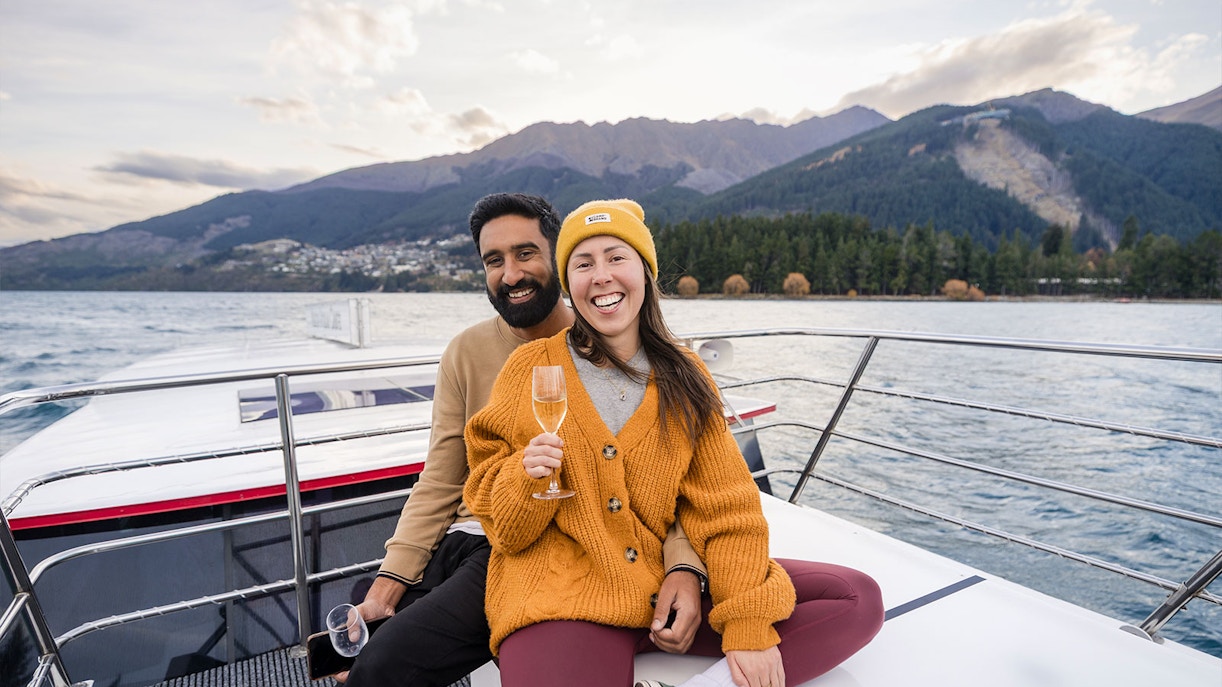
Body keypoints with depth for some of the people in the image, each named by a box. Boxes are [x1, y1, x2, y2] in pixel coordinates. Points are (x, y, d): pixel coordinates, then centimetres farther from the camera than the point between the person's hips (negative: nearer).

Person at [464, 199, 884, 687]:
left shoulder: (685, 376, 5)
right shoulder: (530, 367, -1)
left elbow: (726, 507, 1)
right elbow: (500, 521, 3)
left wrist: (749, 624, -9)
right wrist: (526, 476, -18)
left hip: (674, 587, 4)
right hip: (563, 597, -3)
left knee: (858, 600, -7)